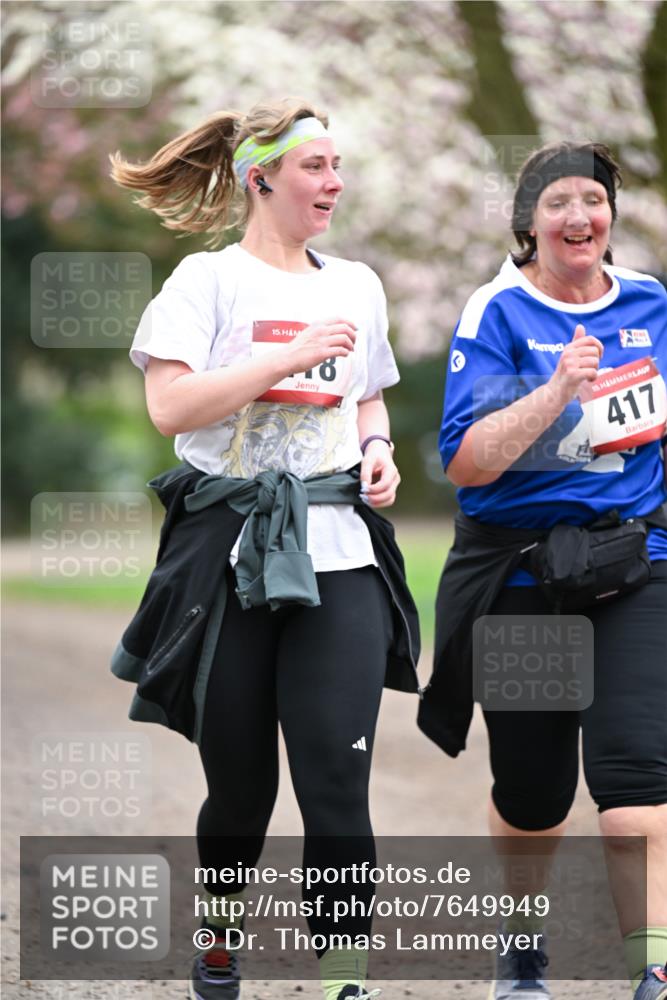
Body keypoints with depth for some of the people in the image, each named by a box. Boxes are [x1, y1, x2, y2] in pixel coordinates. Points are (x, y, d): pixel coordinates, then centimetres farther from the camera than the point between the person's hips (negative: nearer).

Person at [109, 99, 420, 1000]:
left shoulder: (357, 285, 15)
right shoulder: (209, 280, 0)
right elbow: (171, 405, -13)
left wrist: (377, 448, 7)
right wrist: (294, 354, -15)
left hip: (337, 555, 3)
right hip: (232, 554, -3)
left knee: (337, 788, -8)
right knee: (241, 786, 9)